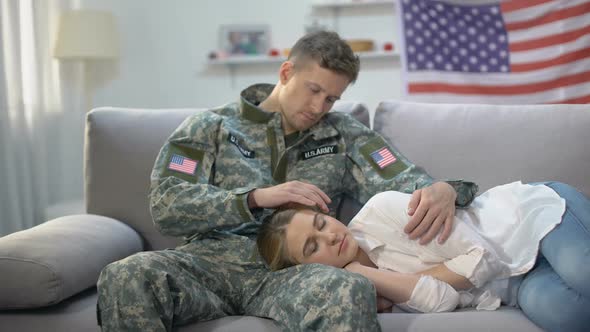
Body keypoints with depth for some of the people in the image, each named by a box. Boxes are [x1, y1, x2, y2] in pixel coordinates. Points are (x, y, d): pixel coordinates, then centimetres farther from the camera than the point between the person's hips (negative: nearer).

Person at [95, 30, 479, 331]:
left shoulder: (343, 134, 18)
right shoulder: (210, 127, 13)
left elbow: (401, 178, 5)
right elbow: (165, 204, 1)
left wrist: (440, 189, -20)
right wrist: (257, 198, -11)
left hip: (291, 269, 0)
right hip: (213, 260, 0)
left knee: (351, 291, -37)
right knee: (125, 277, -33)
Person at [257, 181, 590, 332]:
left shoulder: (382, 209, -17)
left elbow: (483, 257, -17)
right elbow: (443, 300, -21)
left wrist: (384, 274, -14)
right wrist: (361, 272, -27)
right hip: (520, 282, 3)